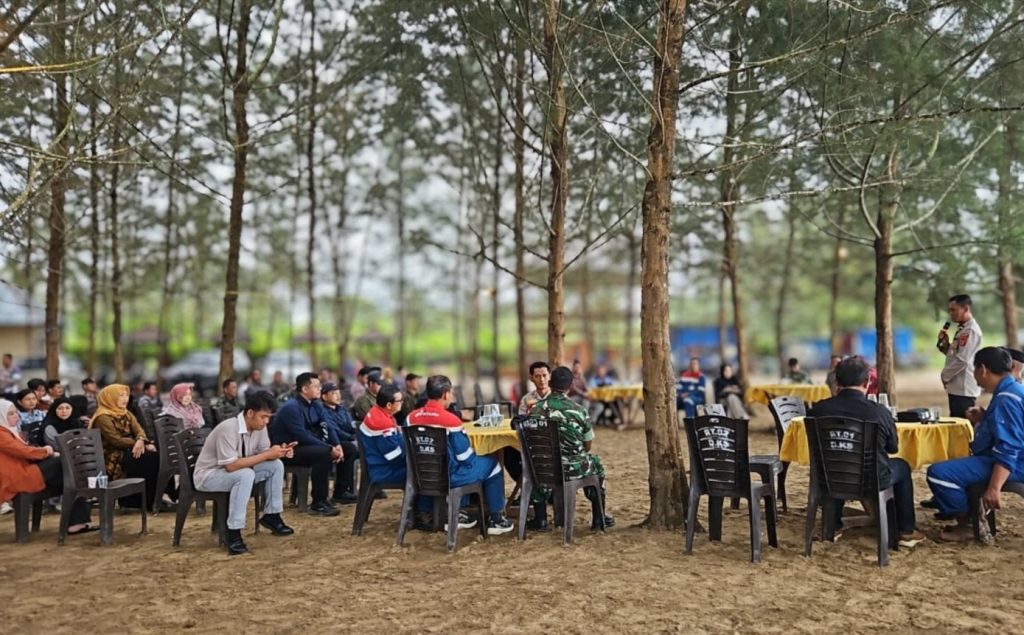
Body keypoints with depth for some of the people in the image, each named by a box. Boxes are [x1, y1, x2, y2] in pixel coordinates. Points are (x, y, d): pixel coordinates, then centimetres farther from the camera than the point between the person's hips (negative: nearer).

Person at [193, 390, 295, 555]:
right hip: (208, 475, -8)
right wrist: (267, 455, -32)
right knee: (246, 475, -36)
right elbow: (231, 466, -34)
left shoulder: (259, 426, -7)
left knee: (276, 465, -8)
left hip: (238, 473, 8)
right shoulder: (228, 429, -31)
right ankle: (233, 533, -30)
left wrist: (279, 451, -22)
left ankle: (271, 516, 4)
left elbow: (264, 452, 1)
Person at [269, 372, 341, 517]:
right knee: (323, 453, -29)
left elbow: (326, 427, 6)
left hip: (304, 446, 9)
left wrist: (336, 445, -14)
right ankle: (317, 504, -24)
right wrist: (329, 448, -26)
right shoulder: (291, 407, -19)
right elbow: (301, 437, -26)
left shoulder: (314, 405, 7)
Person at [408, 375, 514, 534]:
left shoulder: (412, 417, -4)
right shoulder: (450, 419, -21)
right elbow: (465, 456, -13)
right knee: (492, 463, 13)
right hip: (449, 476, -7)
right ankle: (496, 520, 18)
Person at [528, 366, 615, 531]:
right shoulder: (579, 412, -12)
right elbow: (588, 446, 0)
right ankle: (599, 517, 36)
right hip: (573, 468, -2)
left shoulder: (535, 409, -7)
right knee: (596, 463, 30)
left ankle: (540, 518, 37)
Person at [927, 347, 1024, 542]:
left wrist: (994, 488, -31)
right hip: (997, 459, 12)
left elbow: (1008, 449, -28)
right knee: (951, 465, 32)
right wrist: (982, 421, 12)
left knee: (938, 472, -25)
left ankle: (965, 526, -7)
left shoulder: (1006, 399, -21)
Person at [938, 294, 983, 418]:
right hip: (957, 388, 10)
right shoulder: (962, 329, 17)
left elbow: (962, 360, -21)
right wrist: (945, 342, 5)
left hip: (963, 390, -10)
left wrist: (945, 375, -9)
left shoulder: (970, 330, -15)